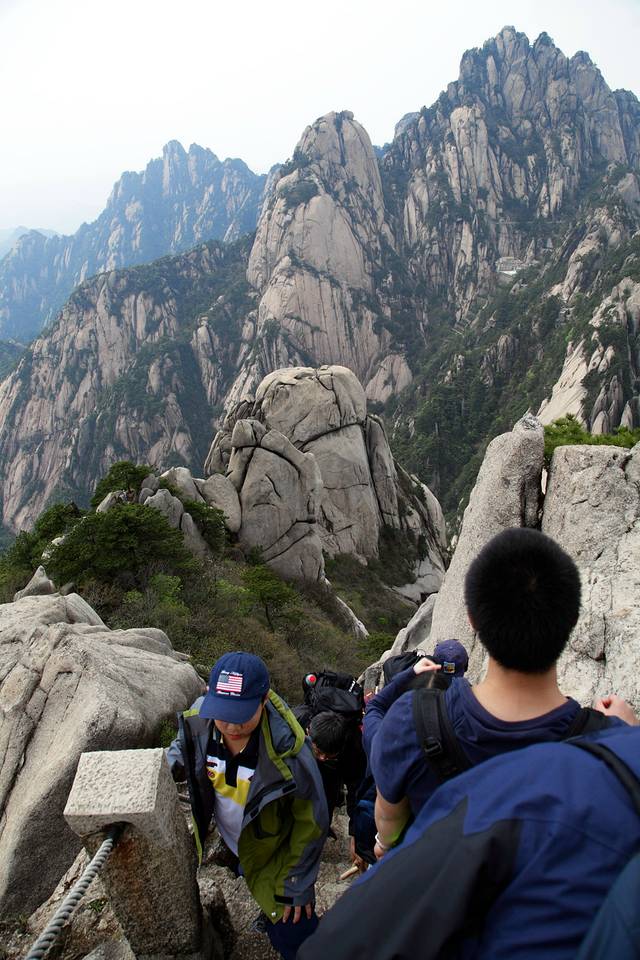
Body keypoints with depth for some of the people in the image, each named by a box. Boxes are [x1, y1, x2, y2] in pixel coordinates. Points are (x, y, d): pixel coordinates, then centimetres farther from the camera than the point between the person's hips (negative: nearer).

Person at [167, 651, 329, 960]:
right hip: (226, 844, 4)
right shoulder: (198, 720, -25)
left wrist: (297, 886, -10)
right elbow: (180, 754, 1)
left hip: (273, 856, -4)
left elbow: (312, 821, -20)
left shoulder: (287, 750, -36)